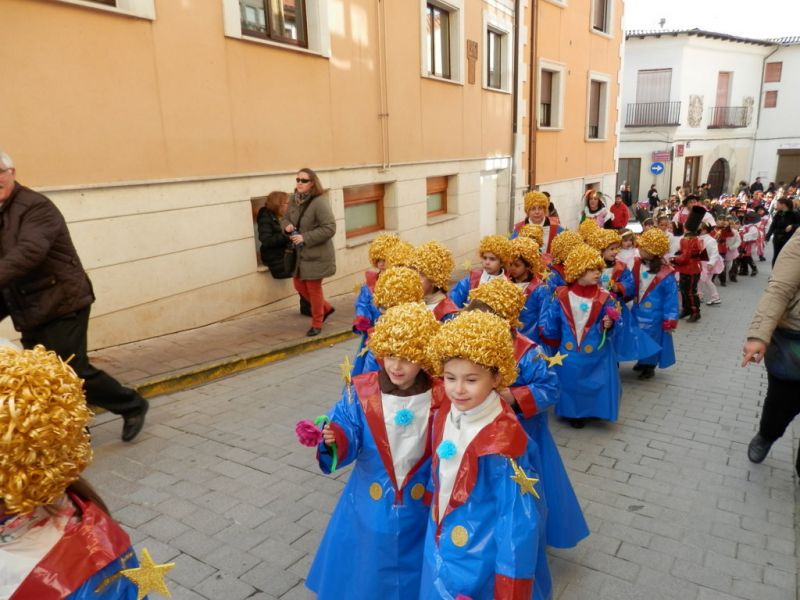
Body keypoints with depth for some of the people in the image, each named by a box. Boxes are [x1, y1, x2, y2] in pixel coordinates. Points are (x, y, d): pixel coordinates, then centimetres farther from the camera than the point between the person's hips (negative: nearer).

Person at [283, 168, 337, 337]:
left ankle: (317, 323, 21)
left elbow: (330, 228, -23)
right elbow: (286, 218, 18)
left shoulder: (319, 203, -20)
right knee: (299, 285, 14)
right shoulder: (293, 200, 3)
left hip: (317, 254, -8)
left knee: (313, 288, 2)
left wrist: (305, 238, -24)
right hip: (300, 253, 8)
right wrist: (287, 225, -7)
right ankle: (325, 308, 35)